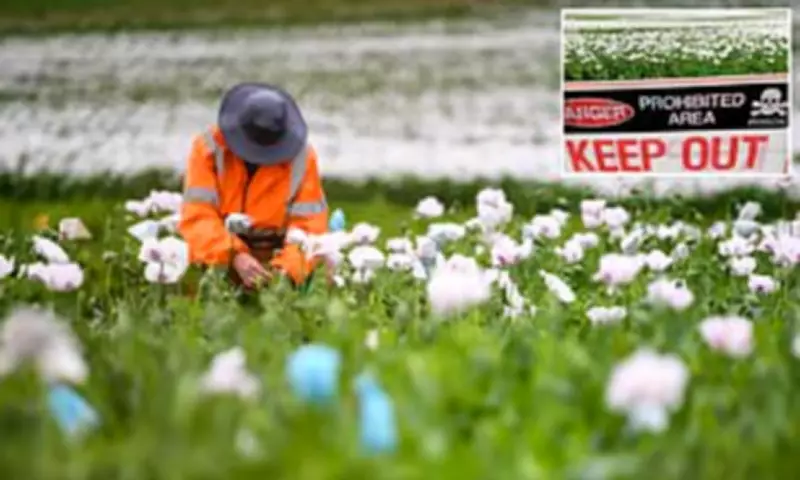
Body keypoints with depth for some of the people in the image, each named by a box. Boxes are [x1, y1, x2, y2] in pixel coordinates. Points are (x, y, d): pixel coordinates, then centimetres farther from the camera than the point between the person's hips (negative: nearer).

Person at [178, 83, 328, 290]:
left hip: (273, 259, 1)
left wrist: (289, 269, -27)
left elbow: (308, 225, -8)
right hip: (217, 260, 0)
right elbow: (197, 216, -17)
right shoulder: (209, 148, -7)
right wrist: (234, 256, -33)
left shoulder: (301, 157, -4)